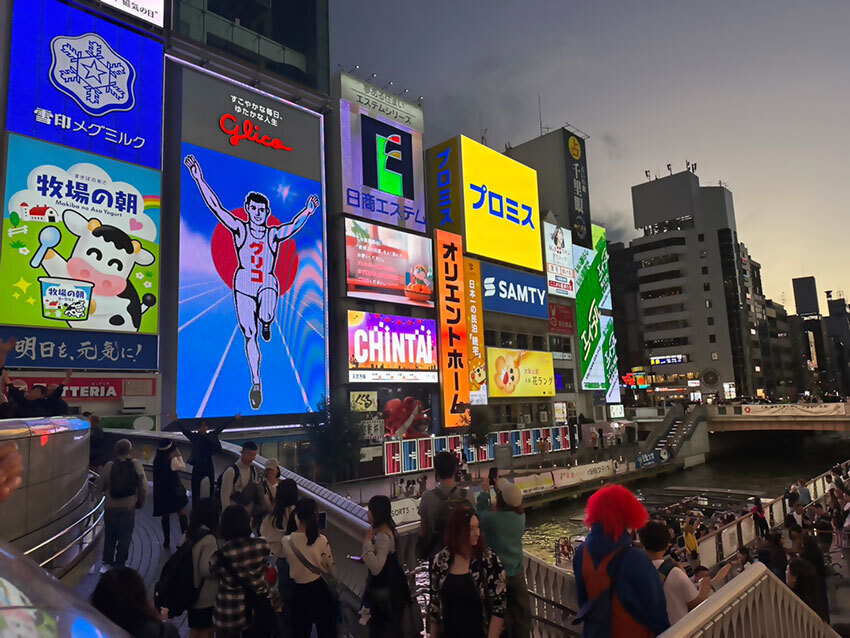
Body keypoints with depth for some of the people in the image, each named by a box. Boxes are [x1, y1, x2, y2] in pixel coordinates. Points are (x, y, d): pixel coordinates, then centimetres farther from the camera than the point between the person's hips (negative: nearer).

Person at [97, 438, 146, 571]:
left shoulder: (109, 466, -8)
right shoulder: (136, 464, -10)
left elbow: (99, 486, -2)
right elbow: (143, 487, -9)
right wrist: (140, 501, 6)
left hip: (111, 507, 1)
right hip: (128, 507, -1)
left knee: (110, 536, 18)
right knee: (125, 537, 11)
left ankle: (107, 563, 22)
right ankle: (119, 564, 15)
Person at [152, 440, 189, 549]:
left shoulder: (157, 461, -1)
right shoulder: (172, 461, -18)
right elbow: (182, 467, -3)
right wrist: (179, 455, 4)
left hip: (161, 493, 5)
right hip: (174, 492, -5)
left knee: (165, 516, 17)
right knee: (183, 515, 6)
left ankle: (166, 541, 23)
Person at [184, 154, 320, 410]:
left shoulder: (274, 234, 3)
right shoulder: (239, 229, 2)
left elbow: (295, 225, -11)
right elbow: (215, 206, -4)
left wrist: (308, 211, -26)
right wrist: (199, 179, -11)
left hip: (268, 285, -1)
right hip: (244, 285, 1)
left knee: (266, 314, -32)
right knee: (250, 335, -3)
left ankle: (266, 322, 9)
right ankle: (256, 383, 8)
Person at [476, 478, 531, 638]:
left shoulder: (492, 518, -27)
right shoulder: (521, 517, -15)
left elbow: (480, 516, -7)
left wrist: (484, 492, 1)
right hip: (516, 572, 3)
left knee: (501, 613, 15)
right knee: (522, 612, 18)